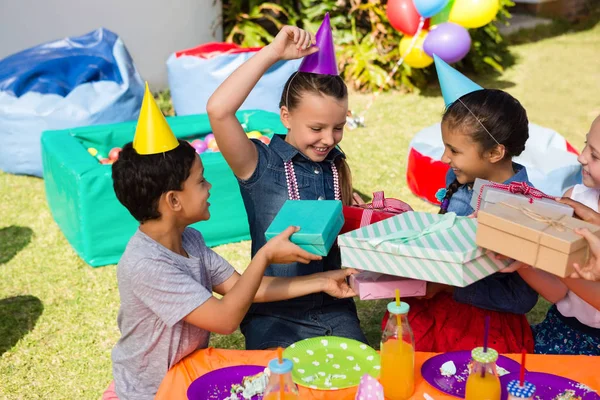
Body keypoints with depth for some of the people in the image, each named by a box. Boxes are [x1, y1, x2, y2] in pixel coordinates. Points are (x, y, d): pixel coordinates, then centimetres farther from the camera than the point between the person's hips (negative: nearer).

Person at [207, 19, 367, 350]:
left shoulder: (336, 164, 4)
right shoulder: (261, 164, -12)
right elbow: (218, 110, -29)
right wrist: (273, 53, -25)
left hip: (335, 309, 4)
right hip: (275, 313, -4)